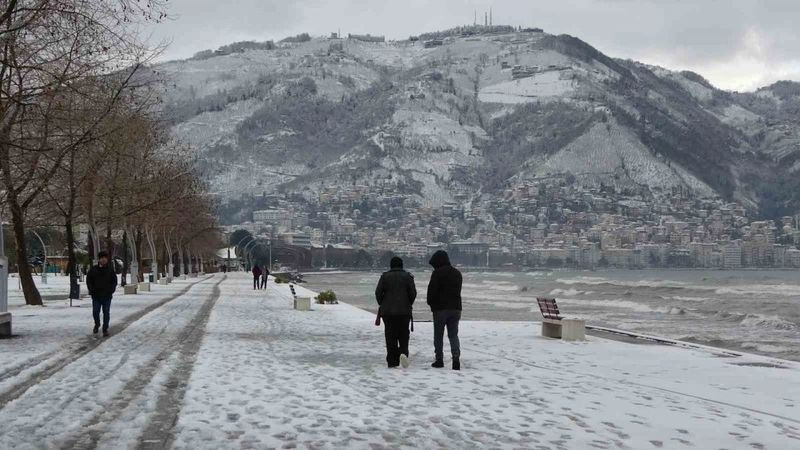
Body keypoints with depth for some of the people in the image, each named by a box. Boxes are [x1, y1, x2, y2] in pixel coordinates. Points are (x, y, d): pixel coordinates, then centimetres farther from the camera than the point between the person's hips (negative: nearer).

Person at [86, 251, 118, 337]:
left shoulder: (110, 270, 2)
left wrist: (111, 290, -5)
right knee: (95, 312, 6)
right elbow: (88, 280, 7)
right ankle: (97, 324, 33)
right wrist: (91, 290, -3)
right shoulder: (93, 270, 2)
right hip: (96, 295, 1)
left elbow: (114, 281, 7)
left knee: (106, 313, 1)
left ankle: (105, 329, 8)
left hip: (107, 295, -1)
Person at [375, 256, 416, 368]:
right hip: (404, 311, 0)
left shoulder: (385, 276, 0)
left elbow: (378, 292, -4)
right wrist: (409, 304, 13)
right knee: (403, 335, 10)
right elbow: (413, 293, -3)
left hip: (388, 311, 0)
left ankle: (392, 361, 4)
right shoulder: (407, 276, 1)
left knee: (390, 336, 5)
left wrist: (381, 304, 12)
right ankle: (403, 352, -16)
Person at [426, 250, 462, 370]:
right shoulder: (457, 273, 12)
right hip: (455, 307, 5)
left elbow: (432, 290, -12)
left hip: (440, 308, -5)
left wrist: (431, 303, 4)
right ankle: (456, 358, -10)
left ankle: (439, 360, 9)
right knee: (453, 335, 6)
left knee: (438, 336, 7)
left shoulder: (437, 273, -11)